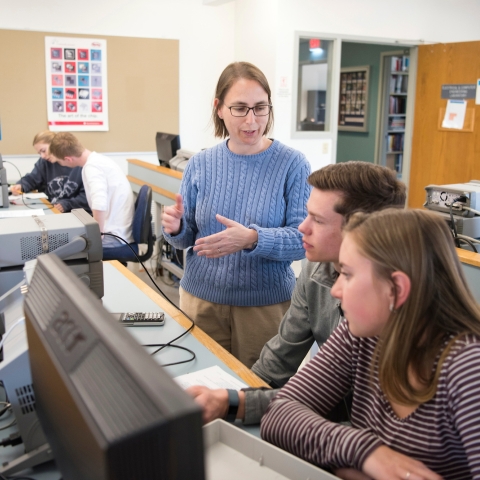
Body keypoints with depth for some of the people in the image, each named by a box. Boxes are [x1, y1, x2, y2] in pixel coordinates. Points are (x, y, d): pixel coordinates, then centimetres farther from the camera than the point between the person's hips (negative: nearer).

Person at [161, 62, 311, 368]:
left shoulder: (292, 164, -9)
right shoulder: (201, 164, 0)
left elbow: (304, 239, -13)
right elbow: (188, 238, 7)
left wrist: (253, 239, -29)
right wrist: (176, 228, -16)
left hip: (266, 304, -2)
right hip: (201, 299, 3)